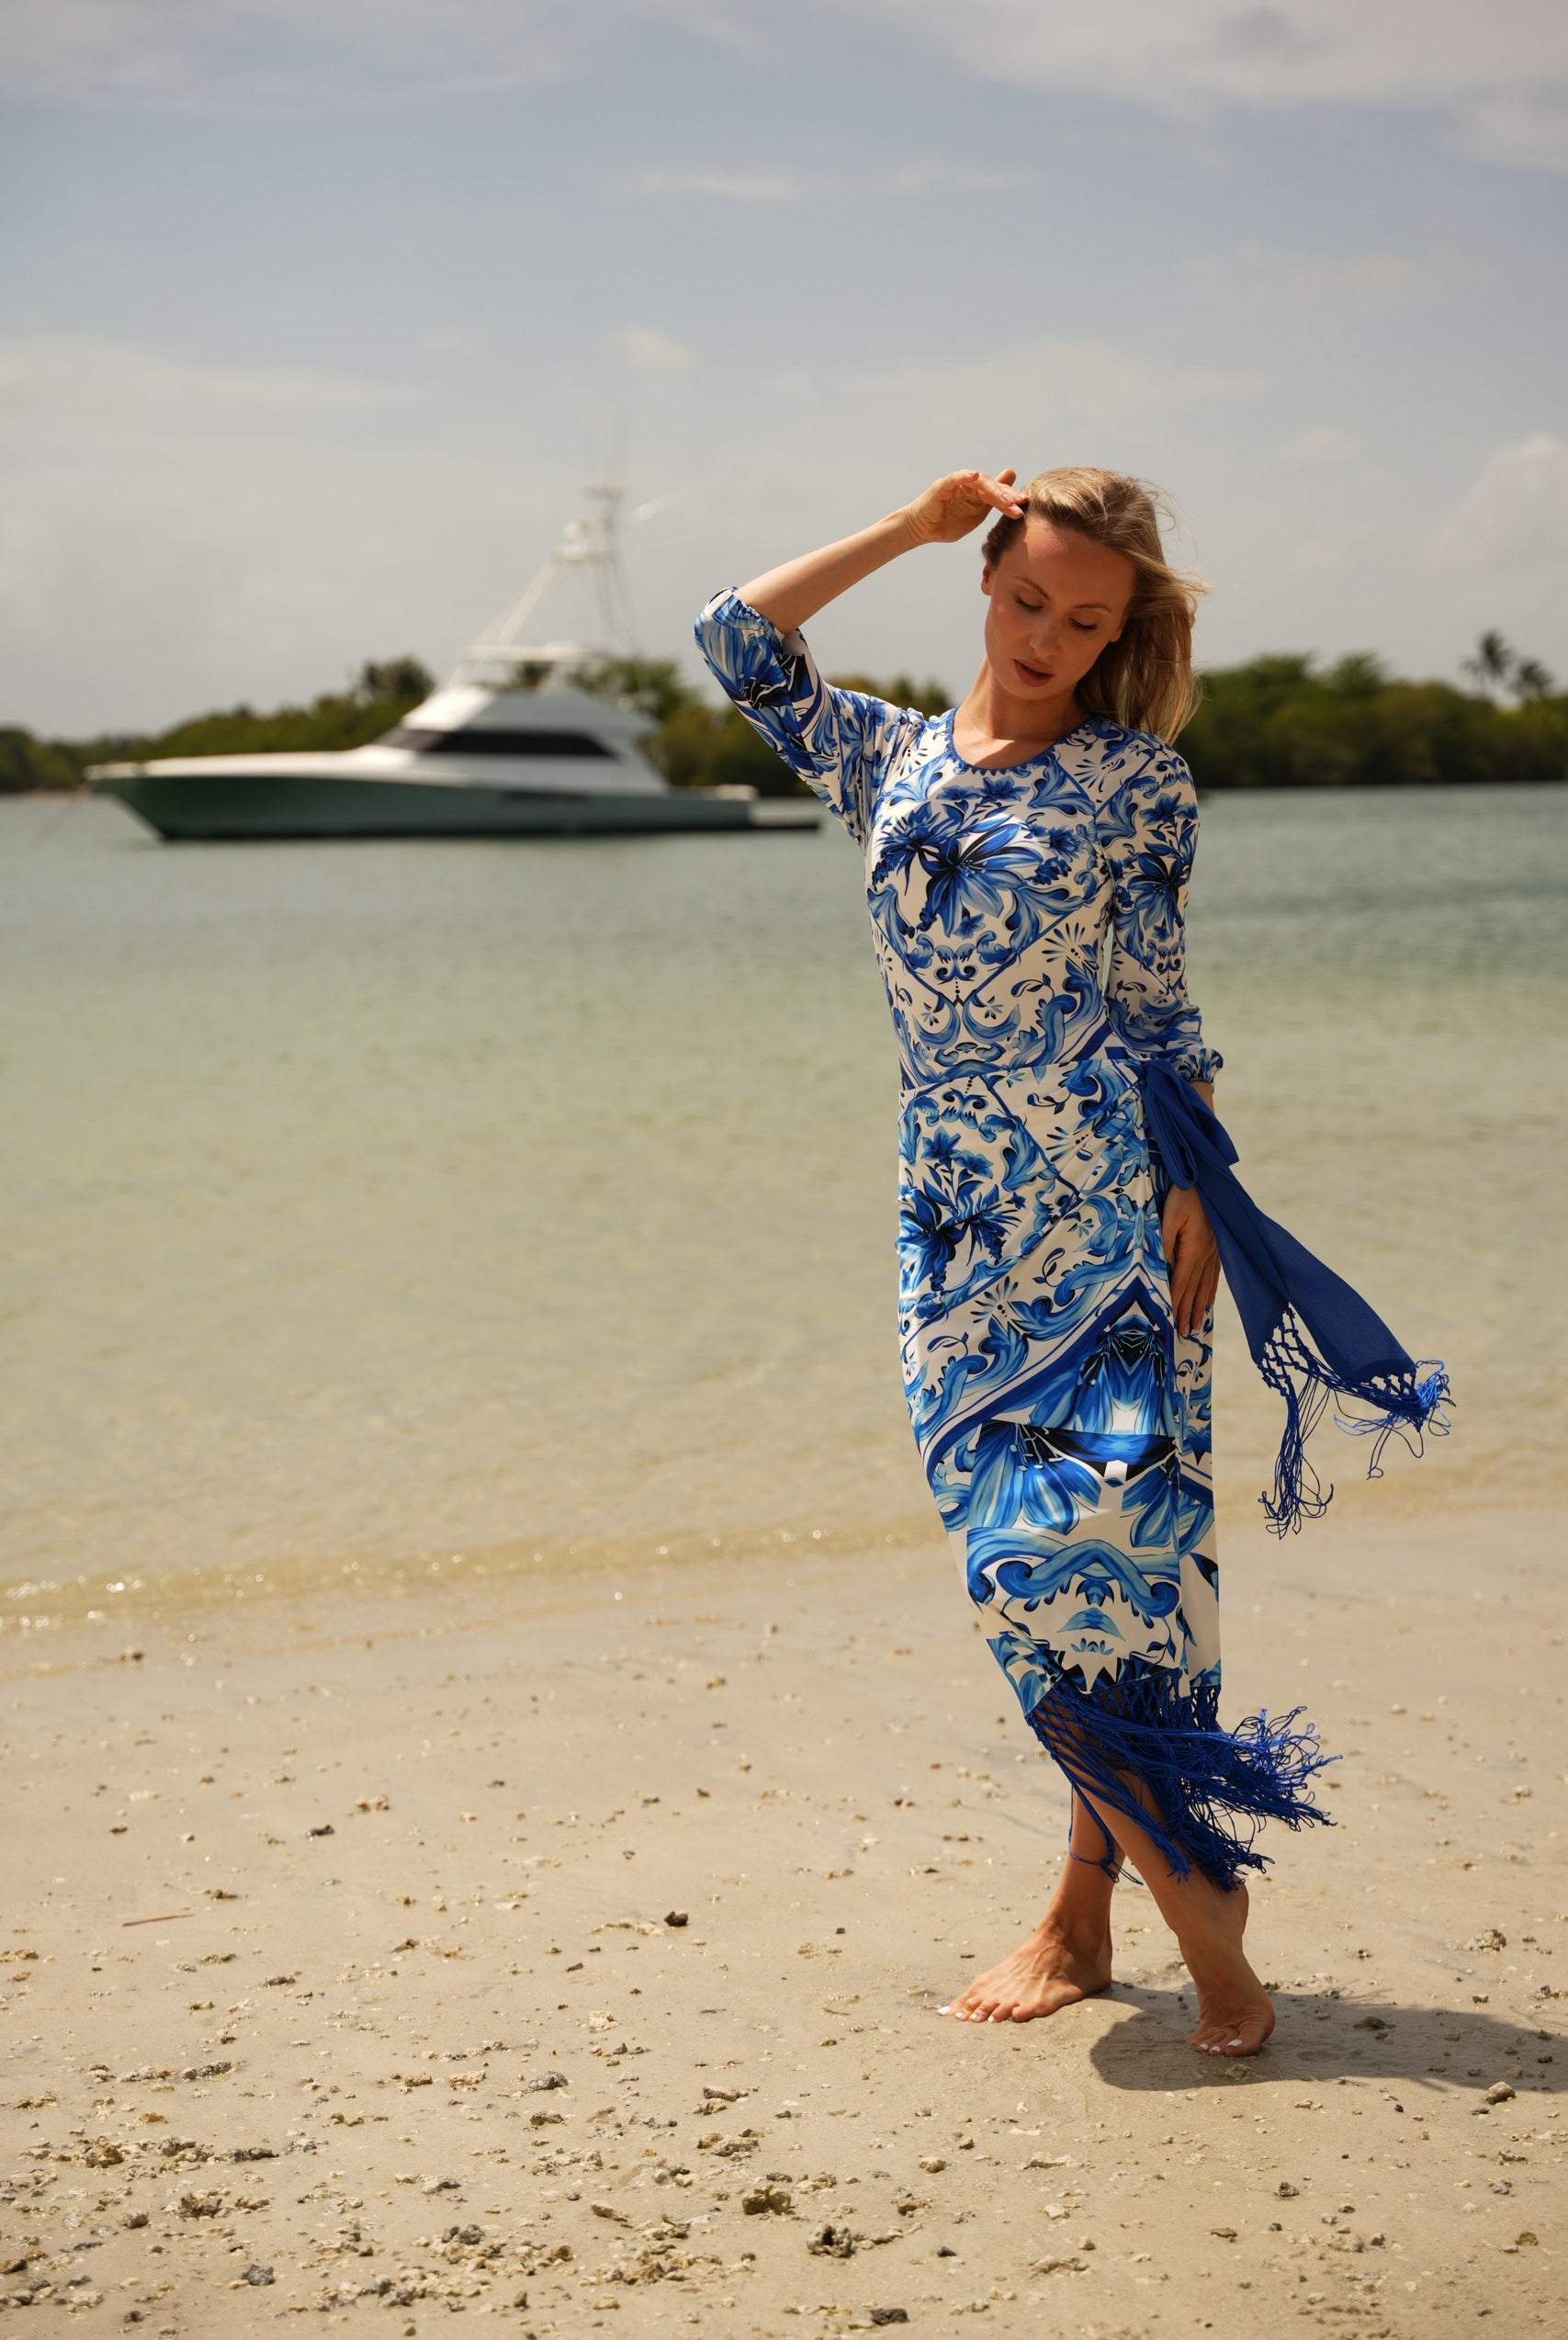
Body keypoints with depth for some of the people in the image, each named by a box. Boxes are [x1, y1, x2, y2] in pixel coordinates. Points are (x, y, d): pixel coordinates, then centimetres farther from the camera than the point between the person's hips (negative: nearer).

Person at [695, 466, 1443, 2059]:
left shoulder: (1134, 779, 1)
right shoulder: (894, 761, 13)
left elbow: (1157, 1010, 1)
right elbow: (739, 641, 13)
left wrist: (1190, 1200, -7)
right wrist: (915, 527, 11)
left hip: (1105, 1203, -4)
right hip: (958, 1213, 4)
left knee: (1100, 1538, -10)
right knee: (1023, 1555, 5)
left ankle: (1089, 1902, 2)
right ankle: (1138, 1907, 15)